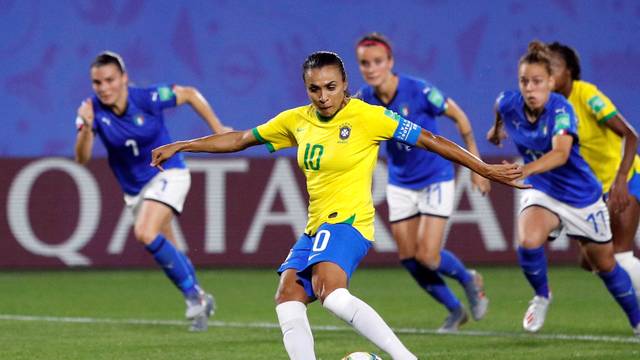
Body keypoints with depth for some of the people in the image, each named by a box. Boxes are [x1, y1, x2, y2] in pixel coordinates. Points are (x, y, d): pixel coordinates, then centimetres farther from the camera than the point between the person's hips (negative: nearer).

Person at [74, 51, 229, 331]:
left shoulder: (147, 98, -22)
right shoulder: (92, 109, -15)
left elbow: (190, 94, -5)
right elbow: (82, 158, -24)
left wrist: (218, 130, -4)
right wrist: (86, 127, -42)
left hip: (167, 174, -5)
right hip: (134, 189, 5)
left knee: (145, 233, -27)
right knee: (167, 253, 13)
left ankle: (193, 295, -14)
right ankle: (200, 301, 35)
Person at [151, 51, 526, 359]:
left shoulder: (367, 117, -9)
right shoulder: (296, 121, 8)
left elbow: (429, 140, -7)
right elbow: (239, 139, 20)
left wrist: (486, 169, -8)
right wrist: (179, 147, 20)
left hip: (349, 220, -8)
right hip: (316, 226, 8)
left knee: (330, 290, -31)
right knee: (288, 297, -7)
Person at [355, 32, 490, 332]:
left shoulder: (419, 91, -24)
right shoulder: (364, 100, -11)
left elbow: (459, 117, -10)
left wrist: (475, 163, -8)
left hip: (435, 179, -5)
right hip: (400, 183, 5)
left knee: (427, 256, -11)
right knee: (408, 258, 3)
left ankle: (469, 280, 22)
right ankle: (455, 310, 24)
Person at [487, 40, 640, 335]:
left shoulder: (561, 109, -29)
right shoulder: (508, 104, -17)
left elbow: (561, 153, -47)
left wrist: (525, 170, -62)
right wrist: (497, 128, 30)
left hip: (581, 195, -2)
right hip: (541, 191, 2)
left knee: (605, 265, 13)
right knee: (529, 241, -30)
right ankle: (542, 296, -1)